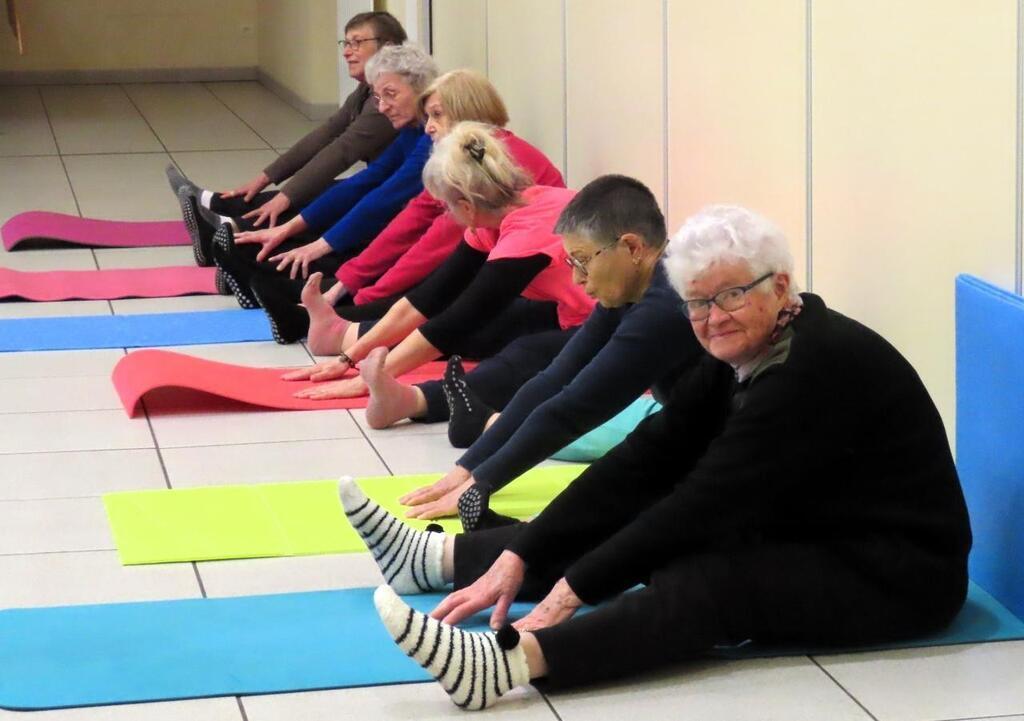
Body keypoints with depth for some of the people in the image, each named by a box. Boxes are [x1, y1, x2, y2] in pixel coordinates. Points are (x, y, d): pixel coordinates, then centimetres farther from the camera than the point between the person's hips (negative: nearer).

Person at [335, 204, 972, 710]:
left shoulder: (818, 366, -25)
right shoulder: (741, 351, 2)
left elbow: (707, 499, -28)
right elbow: (645, 462, -2)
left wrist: (573, 589, -28)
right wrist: (517, 556, -10)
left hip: (894, 575, -9)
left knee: (707, 580, -32)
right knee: (628, 525, 4)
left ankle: (512, 660, -50)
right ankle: (433, 557, 14)